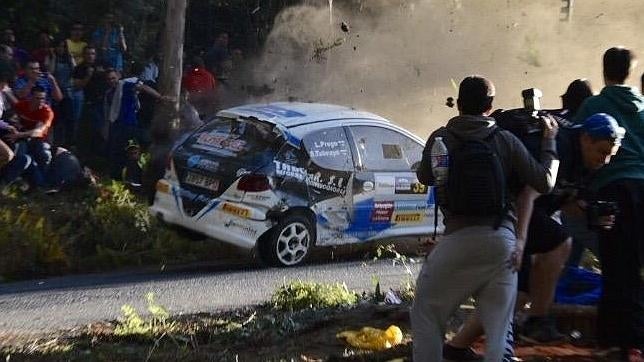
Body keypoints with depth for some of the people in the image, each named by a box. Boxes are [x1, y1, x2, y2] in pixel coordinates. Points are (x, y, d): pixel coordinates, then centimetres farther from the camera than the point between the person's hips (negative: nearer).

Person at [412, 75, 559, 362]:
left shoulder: (441, 138, 4)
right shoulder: (506, 140, 5)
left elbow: (425, 177, 19)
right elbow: (545, 182, 7)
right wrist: (549, 141, 20)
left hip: (459, 239, -1)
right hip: (503, 241, 2)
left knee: (425, 314, 14)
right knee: (499, 325, 11)